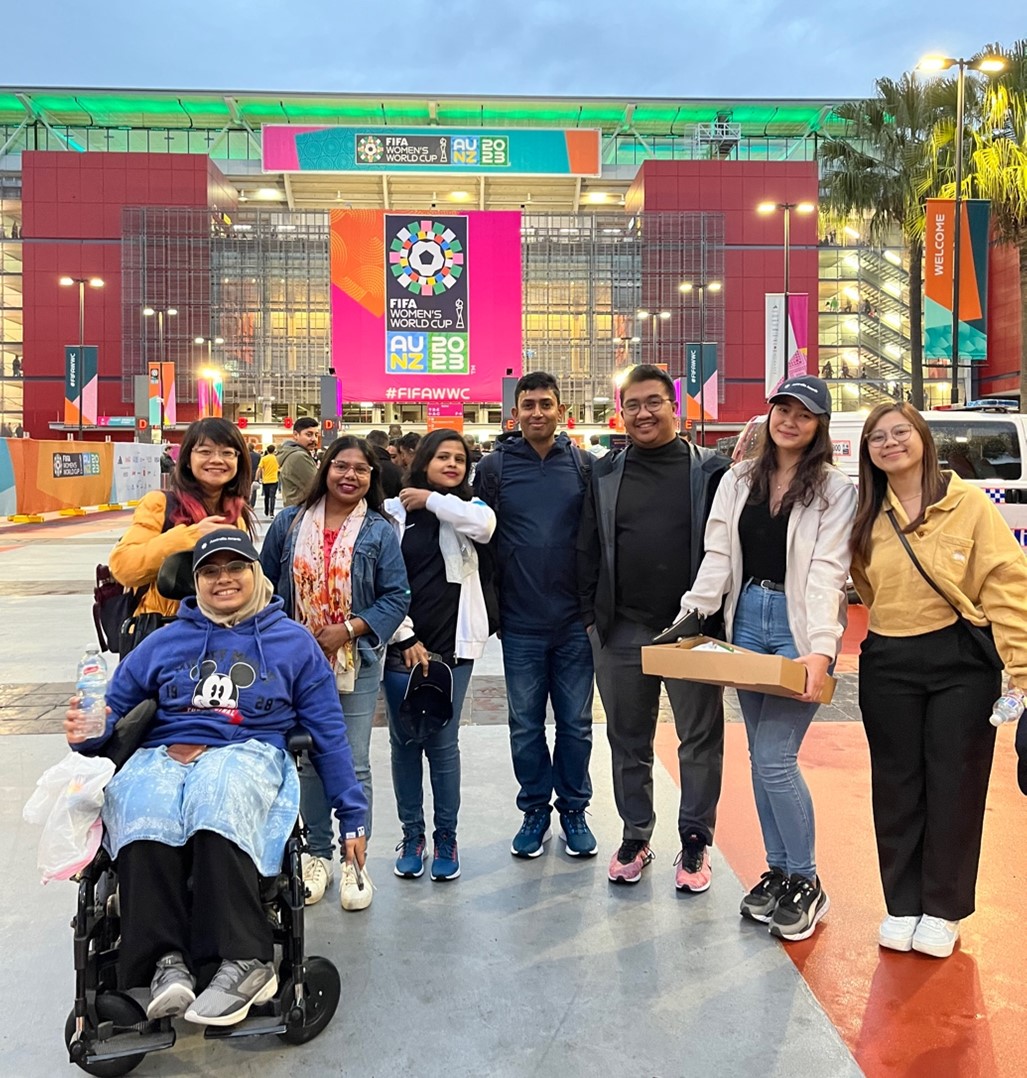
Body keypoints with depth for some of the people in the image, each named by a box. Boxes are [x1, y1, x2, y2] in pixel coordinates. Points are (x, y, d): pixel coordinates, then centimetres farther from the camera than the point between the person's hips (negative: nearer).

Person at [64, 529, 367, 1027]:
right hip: (161, 756, 2)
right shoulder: (166, 641, 22)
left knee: (217, 803, -38)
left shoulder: (293, 642, 17)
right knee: (144, 814, -34)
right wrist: (87, 732, -4)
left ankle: (245, 961, -37)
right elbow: (112, 710, 22)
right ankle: (165, 961, -33)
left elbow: (328, 735, 16)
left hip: (247, 753, -2)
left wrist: (352, 814, 13)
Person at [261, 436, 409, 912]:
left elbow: (396, 597, -6)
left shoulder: (379, 531, -3)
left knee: (354, 765, 3)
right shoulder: (290, 523, 3)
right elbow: (266, 584, 7)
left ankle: (355, 862, 18)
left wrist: (346, 630, -14)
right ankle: (317, 855, 29)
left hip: (356, 662, -2)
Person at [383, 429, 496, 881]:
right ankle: (411, 834, 24)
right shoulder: (394, 512, 1)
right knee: (404, 742, 8)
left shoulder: (466, 509, 5)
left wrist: (432, 500, -12)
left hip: (453, 646, 0)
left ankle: (446, 837, 19)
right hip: (402, 646, 0)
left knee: (442, 744, 4)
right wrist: (406, 638, -7)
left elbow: (485, 524, -21)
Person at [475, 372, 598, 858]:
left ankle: (574, 809, 26)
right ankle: (535, 810, 26)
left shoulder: (583, 465, 2)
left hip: (574, 620, 0)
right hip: (520, 623, 0)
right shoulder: (494, 466, 0)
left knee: (575, 722, 9)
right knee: (525, 724, 10)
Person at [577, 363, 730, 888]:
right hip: (621, 630, 3)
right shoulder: (605, 475, 7)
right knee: (628, 741, 13)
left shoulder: (710, 470, -1)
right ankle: (635, 838, 29)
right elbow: (588, 550, 9)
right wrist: (591, 614, 5)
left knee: (701, 739, 7)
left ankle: (695, 843, 23)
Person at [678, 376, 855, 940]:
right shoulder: (738, 481, 10)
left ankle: (805, 883, 11)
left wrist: (821, 650, -22)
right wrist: (690, 618, -7)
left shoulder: (834, 489, -3)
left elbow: (826, 571, -13)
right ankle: (777, 871, 26)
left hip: (800, 626, -5)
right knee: (761, 756, 11)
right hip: (747, 619, 5)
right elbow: (717, 556, 5)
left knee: (774, 758, -8)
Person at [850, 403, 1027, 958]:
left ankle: (943, 910, 22)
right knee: (897, 787, 9)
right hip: (888, 667, 4)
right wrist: (894, 623, 3)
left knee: (954, 785, 6)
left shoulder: (969, 503, -6)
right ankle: (902, 905, 24)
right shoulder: (868, 518, 7)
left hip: (962, 662, -3)